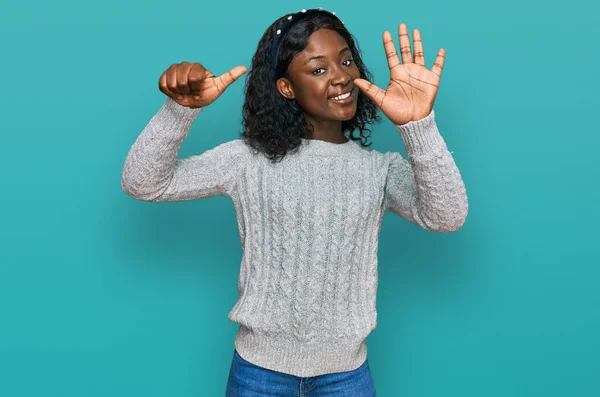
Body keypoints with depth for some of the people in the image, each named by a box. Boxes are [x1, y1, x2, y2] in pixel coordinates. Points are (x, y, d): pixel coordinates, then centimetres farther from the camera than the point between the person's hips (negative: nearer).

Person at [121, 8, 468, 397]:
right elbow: (142, 184, -11)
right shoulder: (249, 160, -8)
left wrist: (419, 125, -34)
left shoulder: (381, 168, -4)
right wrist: (180, 109, -29)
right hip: (260, 365, 0)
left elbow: (447, 217, -20)